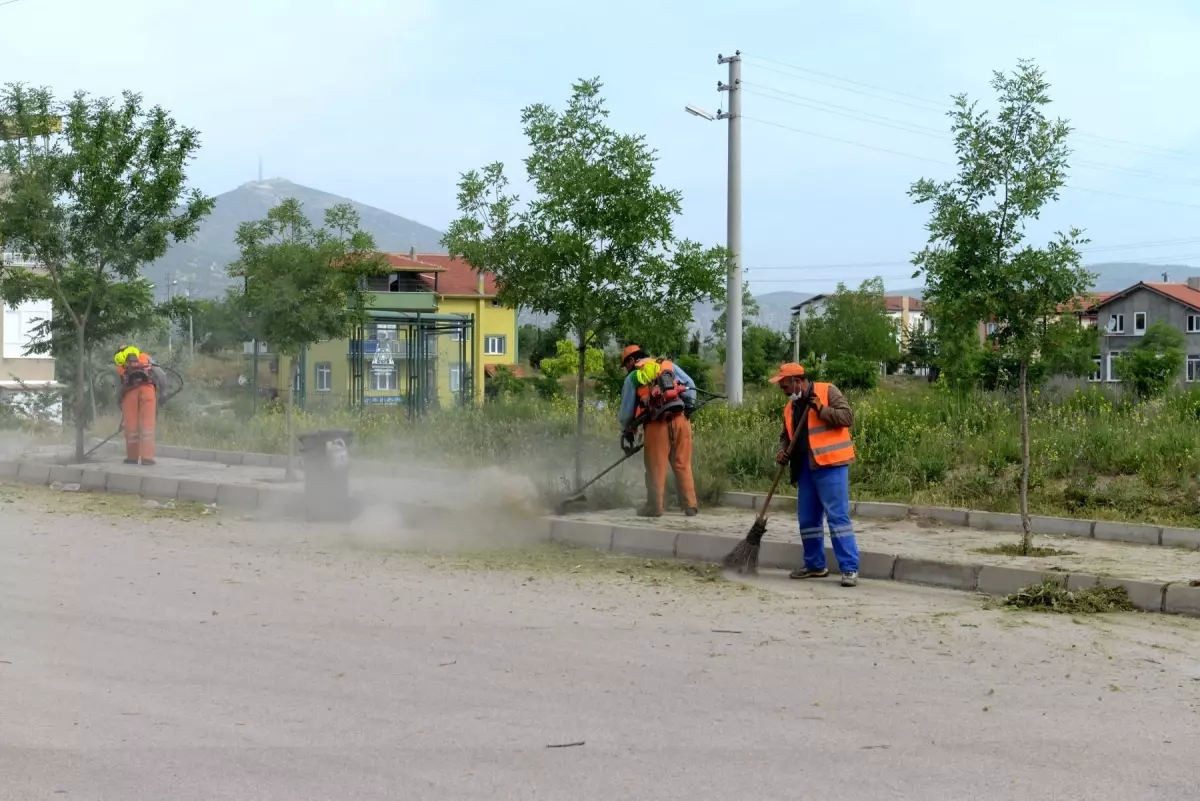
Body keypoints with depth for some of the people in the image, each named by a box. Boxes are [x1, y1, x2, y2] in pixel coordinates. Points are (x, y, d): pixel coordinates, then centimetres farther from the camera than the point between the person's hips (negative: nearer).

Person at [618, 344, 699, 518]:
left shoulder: (633, 377, 11)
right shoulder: (669, 365, 18)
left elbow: (626, 410, 13)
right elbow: (690, 385, 9)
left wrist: (627, 433, 25)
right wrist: (689, 407, 15)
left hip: (656, 424, -3)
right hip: (680, 419, 3)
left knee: (656, 468, 5)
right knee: (683, 465, 7)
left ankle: (654, 507, 10)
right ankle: (691, 505, 7)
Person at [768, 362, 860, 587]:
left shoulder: (827, 391, -4)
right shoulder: (791, 407, 17)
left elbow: (847, 417, -11)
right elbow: (786, 435, 25)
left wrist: (821, 410, -19)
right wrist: (783, 451, 5)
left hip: (830, 466, -8)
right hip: (805, 468, 8)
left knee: (838, 516, -10)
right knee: (807, 518, 12)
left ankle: (849, 569, -9)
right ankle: (815, 565, 24)